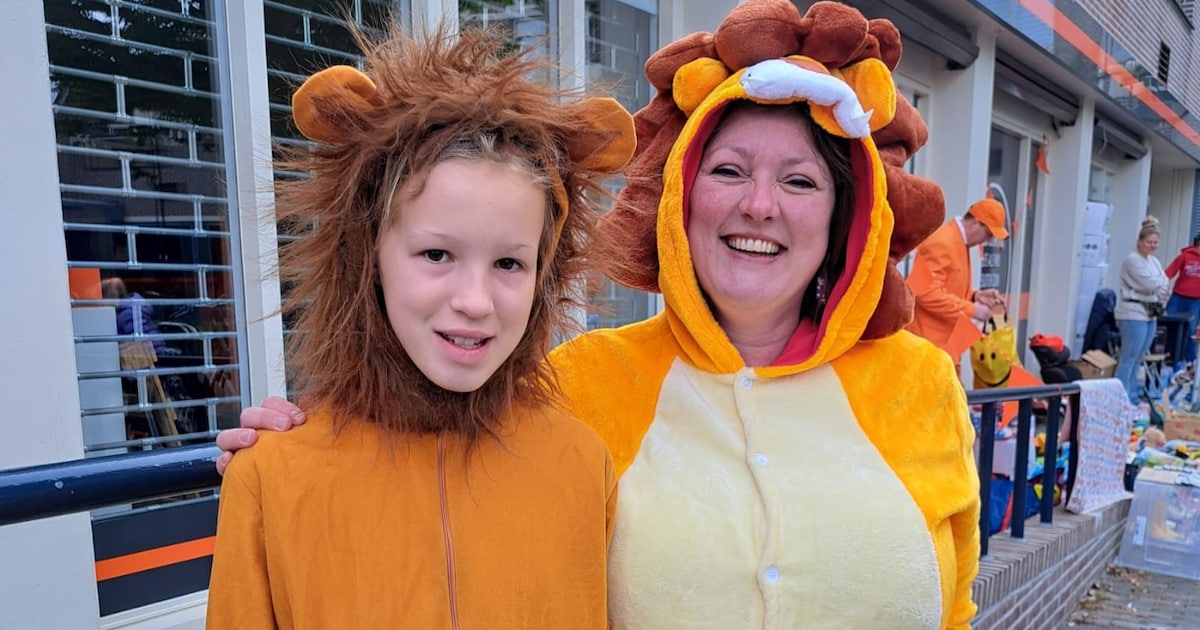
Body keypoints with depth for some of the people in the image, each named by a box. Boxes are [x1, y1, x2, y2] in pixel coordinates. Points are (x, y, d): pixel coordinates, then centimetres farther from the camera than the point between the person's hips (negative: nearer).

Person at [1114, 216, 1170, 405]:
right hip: (1133, 313, -8)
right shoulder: (1132, 260, -9)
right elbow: (1149, 285, -15)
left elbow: (1164, 284, 12)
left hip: (1150, 314, 8)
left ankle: (1133, 395, 18)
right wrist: (1161, 283, 4)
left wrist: (1159, 303, -3)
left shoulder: (1154, 261, 17)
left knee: (1138, 359, 11)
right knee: (1129, 357, -8)